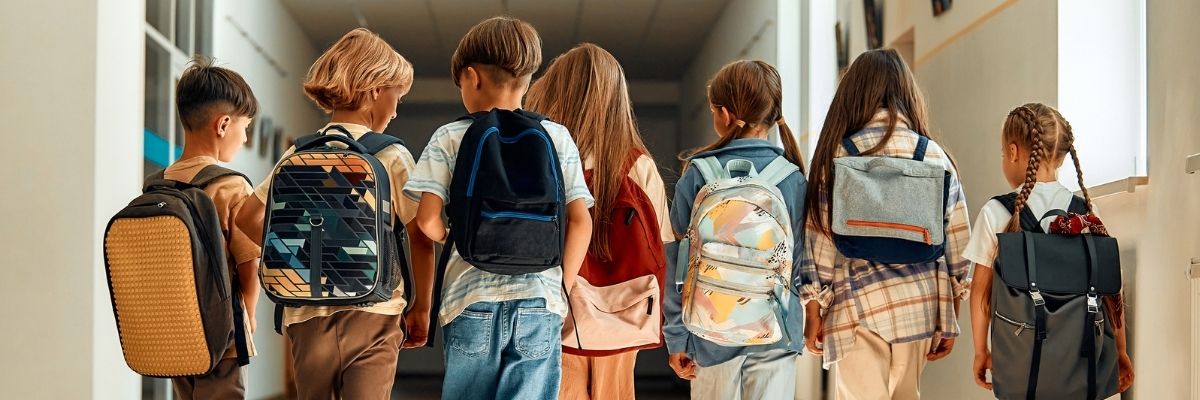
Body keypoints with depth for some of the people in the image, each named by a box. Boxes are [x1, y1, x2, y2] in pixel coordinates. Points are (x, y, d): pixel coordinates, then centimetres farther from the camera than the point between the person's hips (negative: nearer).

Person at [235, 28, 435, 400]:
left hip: (305, 316, 4)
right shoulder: (392, 156, -4)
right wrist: (421, 307, 6)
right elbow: (420, 241, -5)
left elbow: (249, 218, 5)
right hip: (372, 313, -4)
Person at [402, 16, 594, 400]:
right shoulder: (558, 137, 6)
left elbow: (427, 220, -6)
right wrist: (563, 287, 10)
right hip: (539, 302, 1)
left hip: (472, 300, -1)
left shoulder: (450, 138, 1)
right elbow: (580, 222, 1)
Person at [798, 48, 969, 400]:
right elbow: (957, 244, 6)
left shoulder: (838, 155, -3)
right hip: (922, 304, 4)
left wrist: (813, 313, 5)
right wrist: (949, 322, 13)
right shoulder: (936, 156, 5)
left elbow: (820, 239, -3)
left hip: (860, 305, -3)